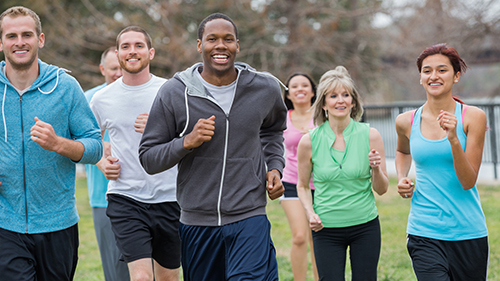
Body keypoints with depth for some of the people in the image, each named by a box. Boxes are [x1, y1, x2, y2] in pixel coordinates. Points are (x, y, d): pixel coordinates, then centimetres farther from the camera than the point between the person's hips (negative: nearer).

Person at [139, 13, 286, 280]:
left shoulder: (265, 88, 3)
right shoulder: (173, 93, -4)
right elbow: (148, 158, -1)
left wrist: (274, 167, 9)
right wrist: (187, 142, -18)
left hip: (249, 219, 0)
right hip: (196, 222, 1)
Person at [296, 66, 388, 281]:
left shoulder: (370, 136, -3)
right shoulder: (309, 141, -4)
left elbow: (382, 189, 2)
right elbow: (302, 185, 10)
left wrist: (376, 169, -17)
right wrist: (310, 213, -7)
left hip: (365, 226, 1)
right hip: (326, 229, -1)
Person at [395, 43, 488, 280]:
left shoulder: (473, 117, -5)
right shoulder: (406, 122, 3)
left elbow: (468, 181, -10)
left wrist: (453, 139, -22)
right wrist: (402, 179, 9)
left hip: (467, 232, 0)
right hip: (424, 232, 0)